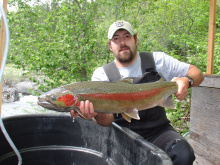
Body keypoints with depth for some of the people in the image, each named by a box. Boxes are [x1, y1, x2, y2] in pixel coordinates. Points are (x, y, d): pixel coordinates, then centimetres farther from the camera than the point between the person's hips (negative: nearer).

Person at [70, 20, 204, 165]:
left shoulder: (156, 60, 3)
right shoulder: (101, 74, 0)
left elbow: (197, 74, 7)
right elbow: (107, 120, -12)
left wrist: (186, 81, -18)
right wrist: (97, 114, -37)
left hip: (157, 130, 0)